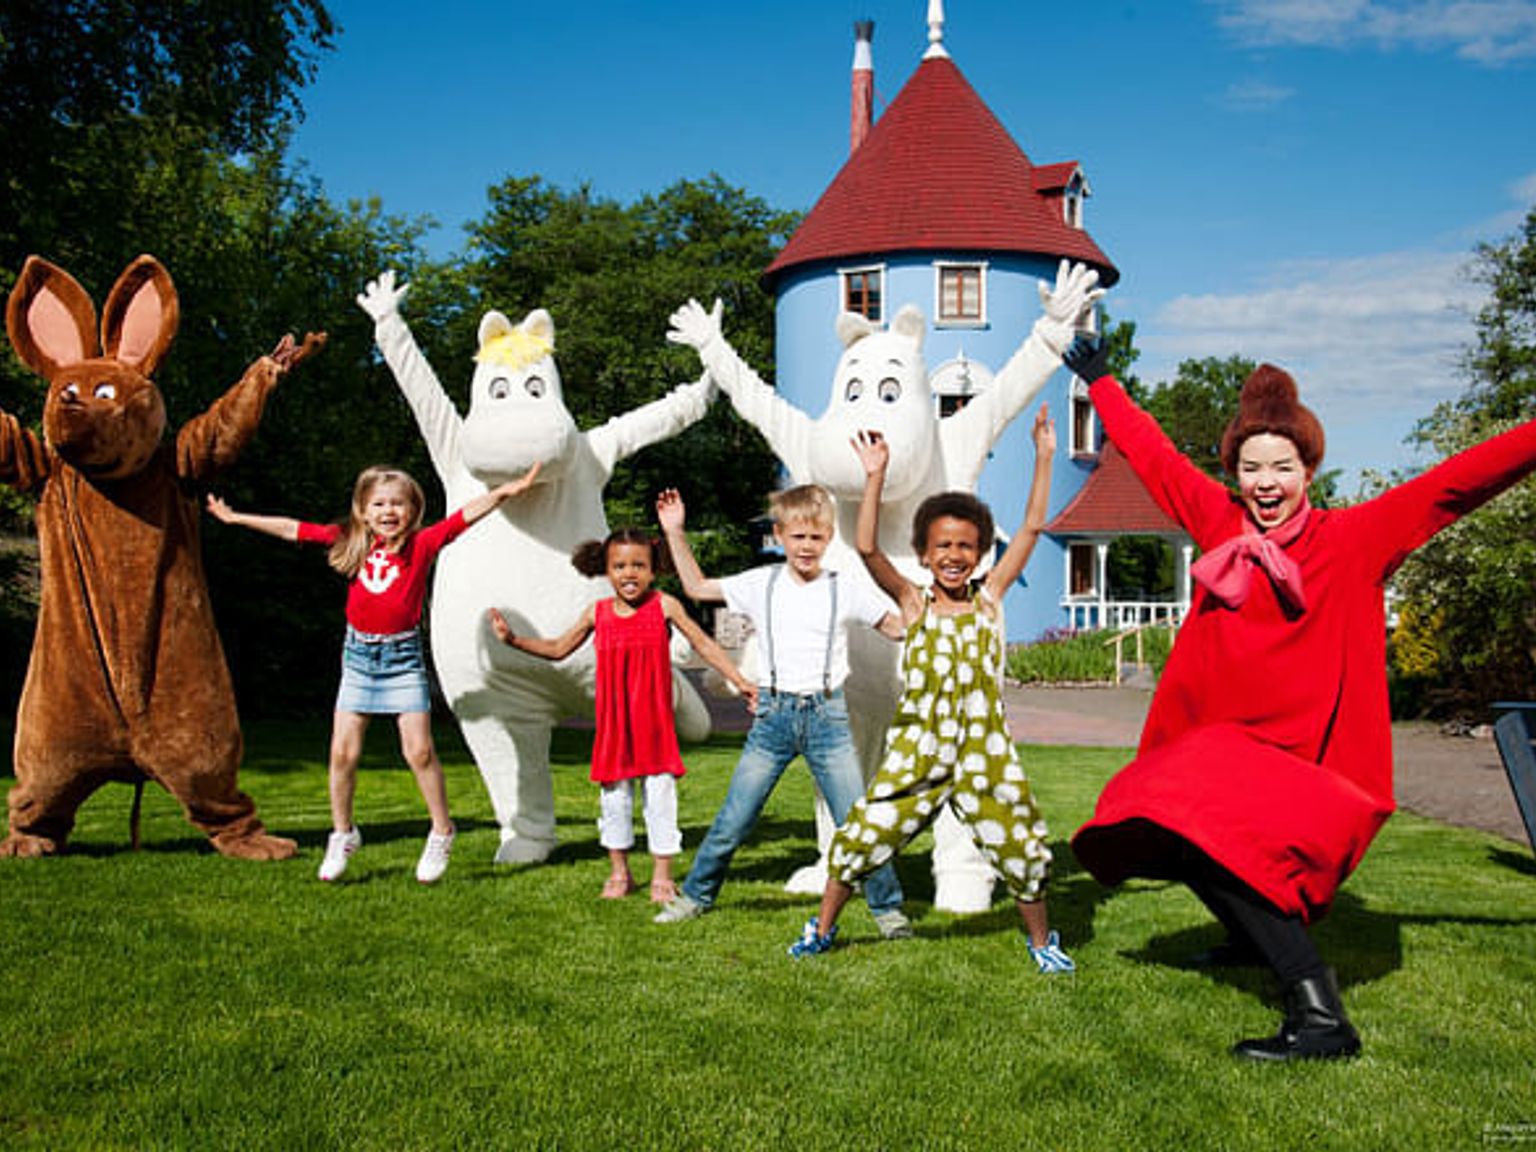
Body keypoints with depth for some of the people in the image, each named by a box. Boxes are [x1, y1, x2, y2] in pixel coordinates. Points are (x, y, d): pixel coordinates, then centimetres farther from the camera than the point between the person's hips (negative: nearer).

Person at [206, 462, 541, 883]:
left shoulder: (422, 544, -4)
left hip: (403, 657, -3)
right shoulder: (351, 541, 4)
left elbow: (466, 514, -13)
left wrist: (508, 490, -24)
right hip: (358, 655, 3)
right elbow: (292, 529, 10)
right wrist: (237, 518, 16)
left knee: (419, 750, -4)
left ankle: (441, 832, 12)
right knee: (343, 752, 4)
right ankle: (343, 833, 22)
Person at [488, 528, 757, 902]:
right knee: (614, 797, 11)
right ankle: (619, 873, 28)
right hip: (613, 723, 3)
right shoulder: (598, 613, 3)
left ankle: (662, 876, 16)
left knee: (659, 794, 2)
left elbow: (702, 644, -1)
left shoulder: (664, 606, -5)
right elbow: (558, 649, 15)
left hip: (654, 721, -3)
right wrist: (513, 640, 7)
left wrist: (737, 679, -7)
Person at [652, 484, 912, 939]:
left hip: (827, 715, -1)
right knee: (733, 819, 3)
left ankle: (888, 907, 14)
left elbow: (900, 627, 8)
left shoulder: (845, 590, 2)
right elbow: (698, 587, 12)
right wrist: (675, 533, 7)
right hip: (774, 715, 1)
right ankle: (695, 894, 23)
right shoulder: (760, 583, 4)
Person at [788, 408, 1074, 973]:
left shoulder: (989, 598, 3)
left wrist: (1044, 457, -3)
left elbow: (1032, 527, 1)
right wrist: (875, 477, -20)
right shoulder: (913, 603, 0)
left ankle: (1042, 940, 31)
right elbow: (867, 548, -14)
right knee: (863, 836, 2)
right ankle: (823, 927, 24)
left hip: (984, 753, 1)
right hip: (916, 751, -1)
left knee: (1021, 847, 6)